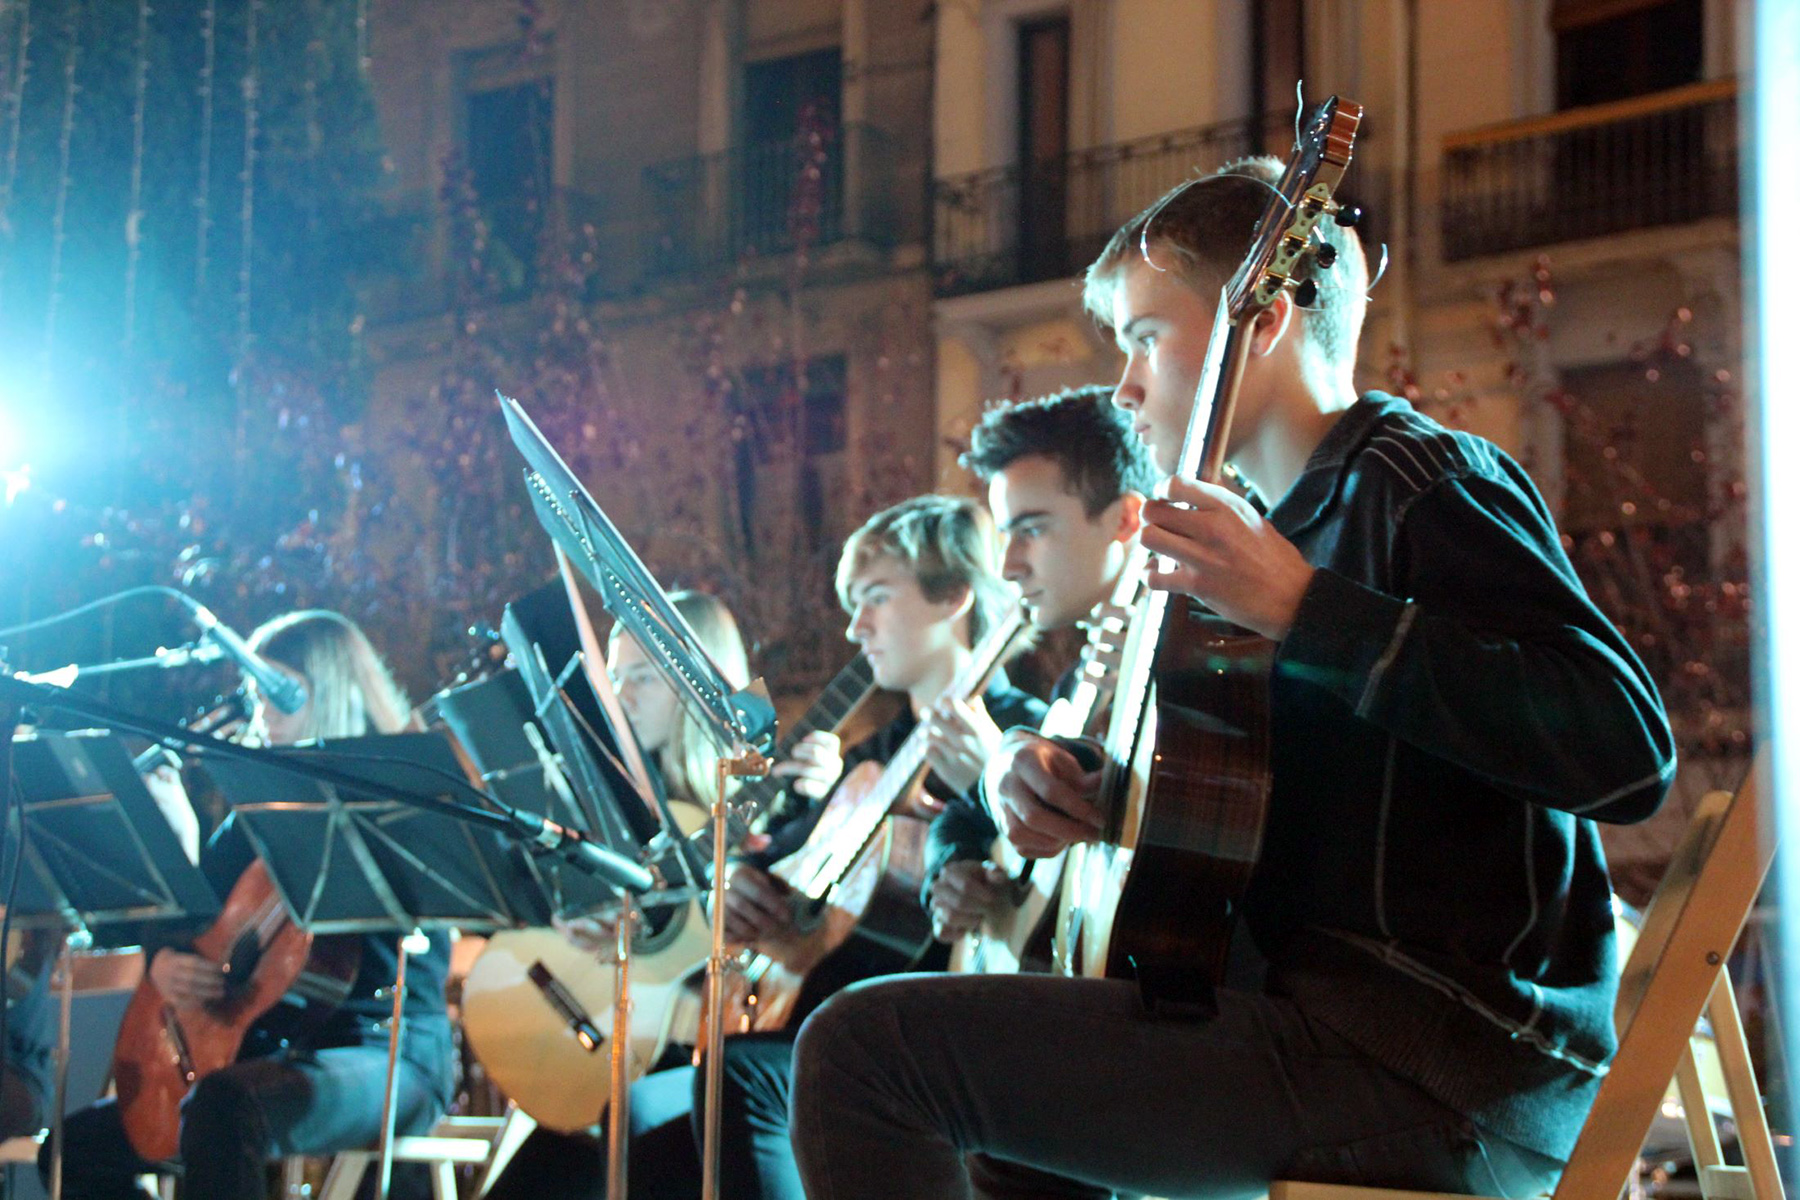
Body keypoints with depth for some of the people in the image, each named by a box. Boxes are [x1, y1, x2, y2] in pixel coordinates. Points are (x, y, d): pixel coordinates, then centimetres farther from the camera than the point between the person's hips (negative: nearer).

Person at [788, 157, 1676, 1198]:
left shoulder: (1416, 479, -8)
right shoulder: (1295, 518, 20)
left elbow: (1630, 754, -22)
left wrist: (1303, 609, -24)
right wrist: (1050, 775, 7)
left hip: (1440, 1064, -10)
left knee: (867, 1046, -18)